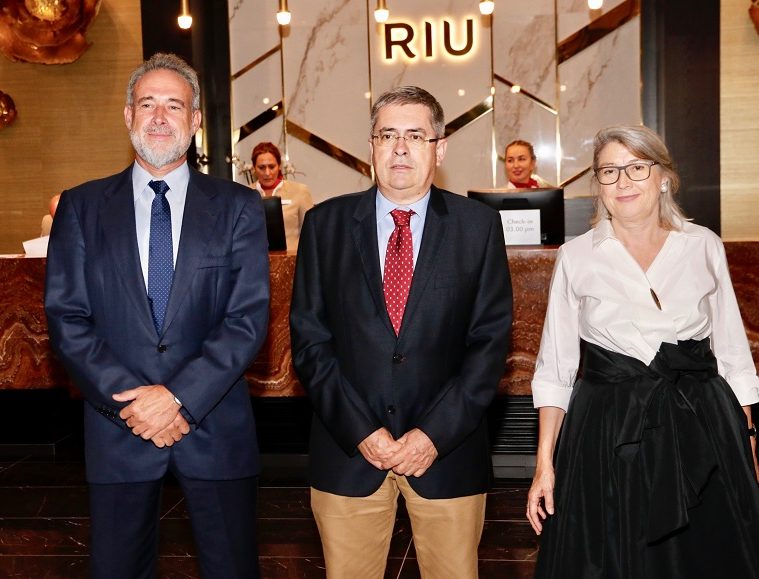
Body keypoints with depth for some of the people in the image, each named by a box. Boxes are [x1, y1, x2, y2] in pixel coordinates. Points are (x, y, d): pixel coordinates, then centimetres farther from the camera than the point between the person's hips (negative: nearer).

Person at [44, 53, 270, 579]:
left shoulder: (238, 208, 1)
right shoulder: (81, 207, 4)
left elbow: (249, 318, -6)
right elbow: (67, 319, -1)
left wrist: (178, 396, -15)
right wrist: (131, 402, -12)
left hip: (215, 424, 0)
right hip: (118, 430, 1)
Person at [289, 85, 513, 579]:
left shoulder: (479, 225, 2)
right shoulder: (326, 223, 3)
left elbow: (491, 338, -2)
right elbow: (309, 338, 1)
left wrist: (436, 433, -10)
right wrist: (360, 430, -8)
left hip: (449, 449, 0)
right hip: (347, 451, 1)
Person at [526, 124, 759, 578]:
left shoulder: (705, 247, 3)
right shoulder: (576, 257, 0)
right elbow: (554, 369, 2)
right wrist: (544, 464, -2)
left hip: (704, 435, 1)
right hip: (606, 441, -1)